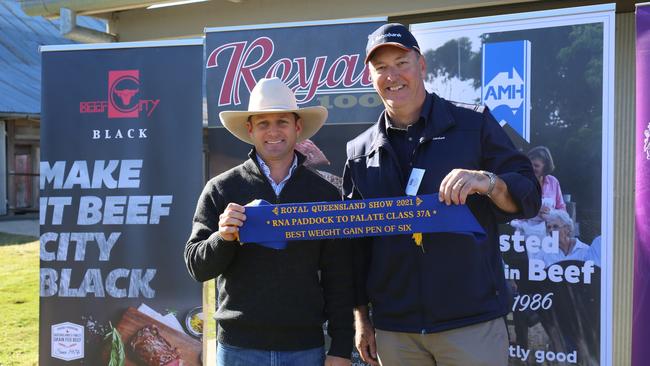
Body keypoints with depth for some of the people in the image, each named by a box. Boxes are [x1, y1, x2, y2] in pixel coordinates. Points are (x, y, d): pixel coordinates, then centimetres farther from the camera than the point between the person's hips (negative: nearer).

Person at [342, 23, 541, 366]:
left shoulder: (474, 126, 1)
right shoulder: (360, 152, 9)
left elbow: (529, 198, -2)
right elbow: (355, 242, 13)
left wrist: (488, 181, -23)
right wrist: (360, 316, 10)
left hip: (472, 323, -3)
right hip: (393, 330, 3)